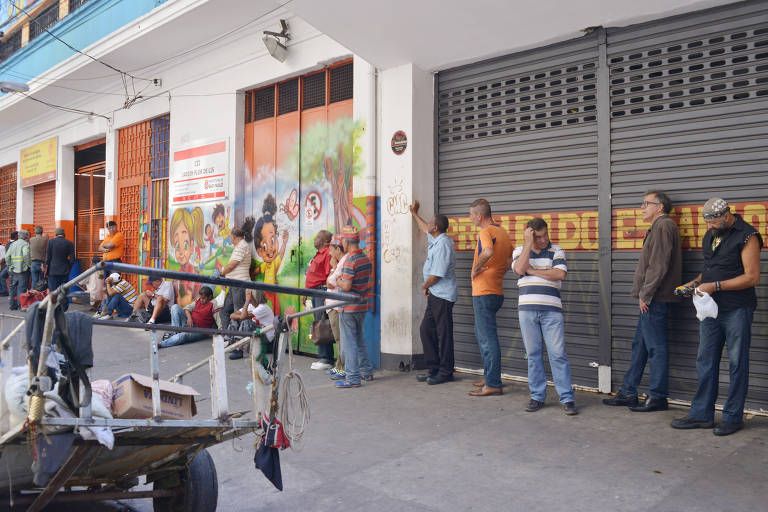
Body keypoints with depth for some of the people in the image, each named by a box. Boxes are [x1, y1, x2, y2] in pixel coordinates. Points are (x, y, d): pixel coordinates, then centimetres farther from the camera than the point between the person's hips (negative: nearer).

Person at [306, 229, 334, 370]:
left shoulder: (328, 253, -12)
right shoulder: (318, 254, 20)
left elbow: (330, 276, -20)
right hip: (315, 291, 10)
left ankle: (326, 359, -5)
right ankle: (323, 357, 18)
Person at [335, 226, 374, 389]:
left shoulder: (350, 261, -18)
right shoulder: (366, 258, 8)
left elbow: (346, 286, -22)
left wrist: (335, 282, -2)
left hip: (349, 308, -8)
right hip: (362, 306, 9)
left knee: (349, 342, -1)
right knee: (359, 339, 20)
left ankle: (353, 378, 1)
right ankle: (367, 372, 28)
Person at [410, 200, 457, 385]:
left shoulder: (443, 244, -17)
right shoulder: (435, 239, 13)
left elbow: (437, 274, -20)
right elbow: (425, 229, 37)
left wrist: (424, 286, -4)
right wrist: (414, 214, 48)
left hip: (443, 295, -10)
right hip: (435, 294, 10)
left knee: (443, 333, -3)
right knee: (426, 329, 11)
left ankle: (445, 372, 6)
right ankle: (434, 368, 18)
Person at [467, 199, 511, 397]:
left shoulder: (486, 232, -15)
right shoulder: (502, 232, 14)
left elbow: (488, 252, -37)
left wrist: (475, 269, -22)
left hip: (484, 293, -10)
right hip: (496, 291, 10)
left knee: (487, 338, -6)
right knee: (481, 333, 22)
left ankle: (493, 384, -2)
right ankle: (489, 376, 30)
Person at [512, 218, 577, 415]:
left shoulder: (556, 251, 7)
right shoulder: (519, 251, 10)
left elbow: (560, 274, -10)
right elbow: (519, 269, -11)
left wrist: (532, 271, -5)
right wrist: (528, 243, -9)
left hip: (551, 309, -1)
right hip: (527, 308, 1)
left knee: (558, 354, -3)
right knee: (533, 354, 6)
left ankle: (567, 398, 2)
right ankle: (537, 396, 16)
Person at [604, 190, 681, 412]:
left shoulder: (663, 226, -11)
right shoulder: (658, 227, 21)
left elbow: (659, 266, -19)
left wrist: (645, 294, -16)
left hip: (655, 299, -11)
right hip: (651, 299, 11)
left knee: (656, 347, -4)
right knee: (639, 345, 12)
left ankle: (658, 397, 5)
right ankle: (628, 393, 19)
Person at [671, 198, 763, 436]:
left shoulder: (747, 236, -9)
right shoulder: (710, 235, 14)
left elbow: (752, 277, -14)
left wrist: (715, 286, -19)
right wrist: (696, 282, 5)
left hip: (737, 310, -7)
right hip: (711, 308, 7)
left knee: (737, 364, 3)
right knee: (705, 362, 9)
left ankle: (733, 417, 13)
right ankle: (702, 414, 17)